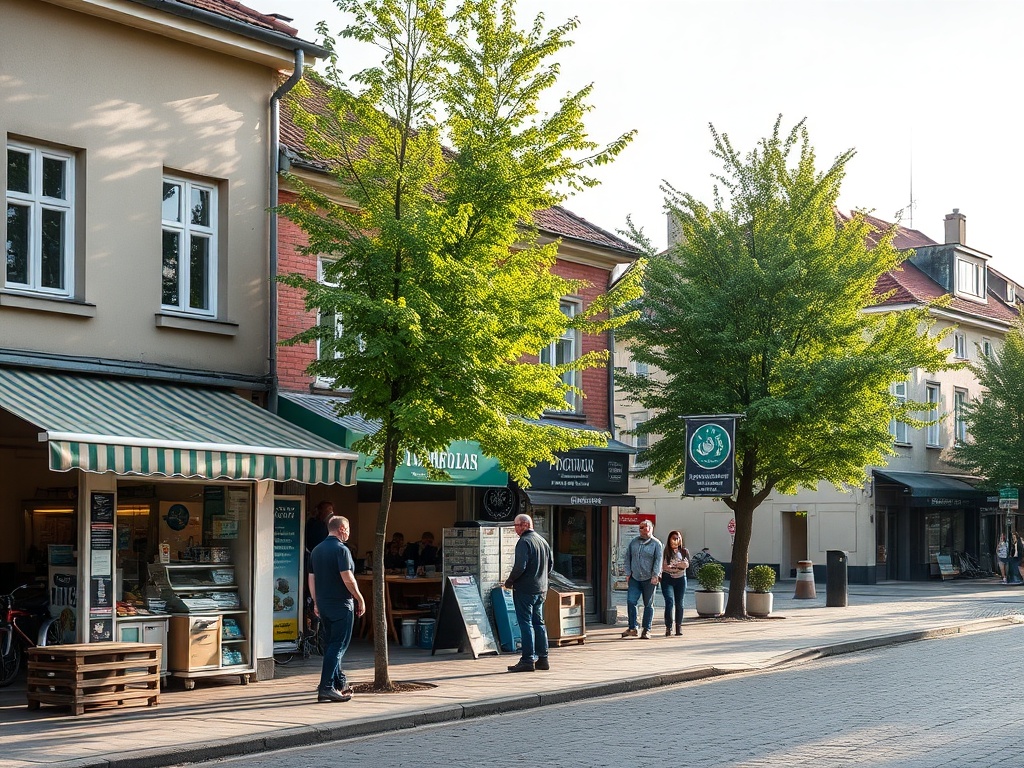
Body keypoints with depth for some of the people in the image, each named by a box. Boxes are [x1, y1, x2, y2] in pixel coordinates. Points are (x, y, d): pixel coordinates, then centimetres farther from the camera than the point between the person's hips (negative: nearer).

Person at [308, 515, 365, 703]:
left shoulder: (316, 550, 11)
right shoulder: (341, 549, -13)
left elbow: (311, 578, 14)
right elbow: (347, 578, -19)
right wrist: (360, 600, -10)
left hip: (323, 603, 8)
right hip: (341, 603, -8)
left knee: (330, 644, 16)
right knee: (338, 645, -7)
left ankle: (340, 682, 25)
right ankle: (326, 687, -12)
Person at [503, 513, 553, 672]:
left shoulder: (524, 542, -15)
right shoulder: (543, 541, 13)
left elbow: (520, 566, -23)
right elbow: (550, 564, 19)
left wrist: (509, 581, -9)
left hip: (525, 589, -8)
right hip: (541, 590, 8)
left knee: (526, 624, -5)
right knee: (538, 622, 14)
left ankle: (528, 660, -6)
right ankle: (542, 658, 17)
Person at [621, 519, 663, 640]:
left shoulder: (656, 544, 2)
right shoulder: (633, 542, 12)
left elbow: (658, 561, -4)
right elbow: (627, 558, 15)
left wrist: (655, 575, -13)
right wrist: (627, 573, 6)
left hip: (649, 579, -3)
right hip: (634, 578, 3)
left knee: (648, 604, 3)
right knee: (630, 601, -7)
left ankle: (646, 630, 9)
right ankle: (632, 628, 1)